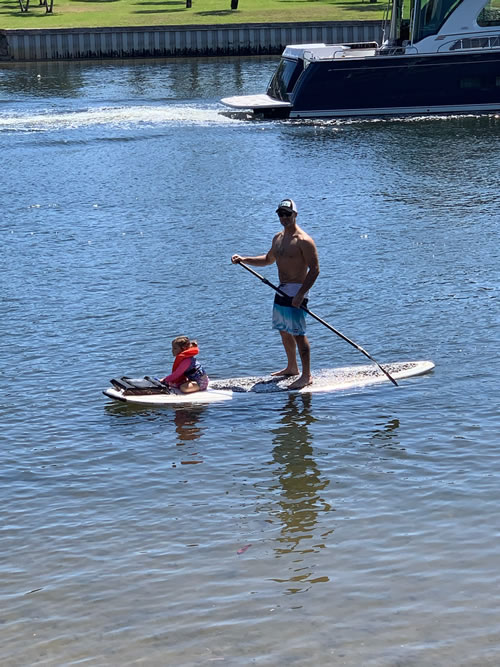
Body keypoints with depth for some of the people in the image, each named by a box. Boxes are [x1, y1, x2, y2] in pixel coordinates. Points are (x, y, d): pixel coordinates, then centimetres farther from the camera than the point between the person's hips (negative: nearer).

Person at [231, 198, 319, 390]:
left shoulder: (303, 241, -14)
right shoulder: (278, 238, 13)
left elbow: (314, 269, -17)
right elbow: (268, 259, 30)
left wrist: (301, 294, -24)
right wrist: (244, 260, 18)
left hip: (296, 291, -9)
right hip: (281, 291, 9)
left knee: (298, 334, -9)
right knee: (284, 330, 17)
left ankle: (307, 375, -6)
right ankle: (292, 367, 32)